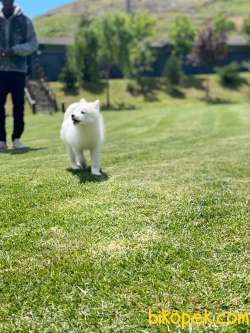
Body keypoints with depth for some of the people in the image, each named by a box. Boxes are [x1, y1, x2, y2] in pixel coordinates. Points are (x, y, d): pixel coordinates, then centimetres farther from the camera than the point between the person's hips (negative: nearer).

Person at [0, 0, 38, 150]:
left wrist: (14, 50, -12)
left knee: (19, 105, -1)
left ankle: (17, 139, 9)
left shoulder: (25, 20, 5)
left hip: (18, 69, -1)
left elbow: (33, 44, 2)